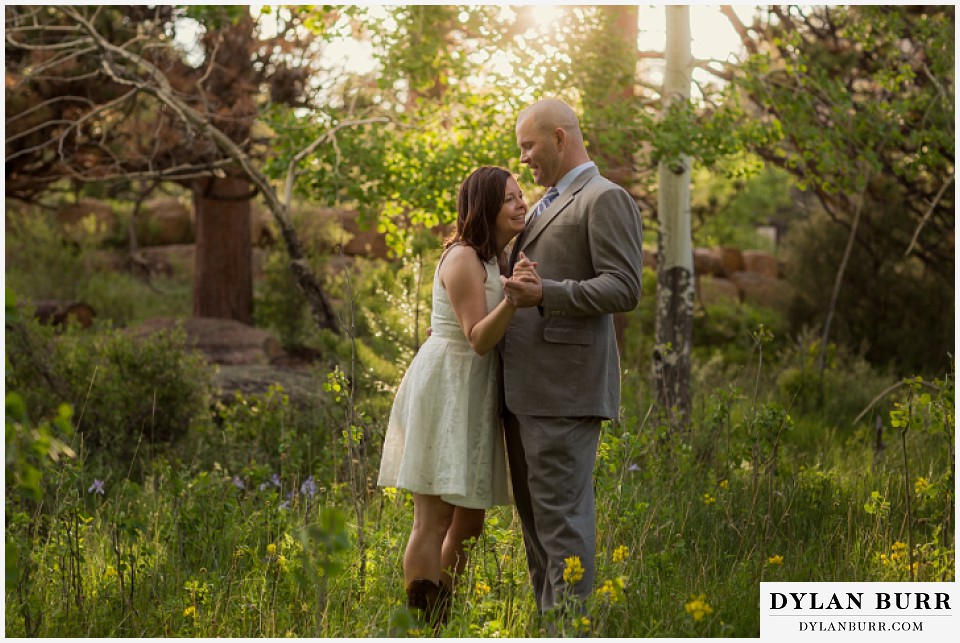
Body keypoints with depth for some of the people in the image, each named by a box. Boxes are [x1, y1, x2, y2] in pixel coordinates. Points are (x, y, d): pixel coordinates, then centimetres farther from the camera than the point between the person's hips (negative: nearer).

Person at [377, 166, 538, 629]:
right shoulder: (463, 259, -12)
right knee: (434, 521, -9)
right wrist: (513, 297, -33)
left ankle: (441, 625, 20)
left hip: (473, 399, 10)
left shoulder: (495, 260, 16)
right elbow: (479, 338, -18)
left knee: (468, 523, 12)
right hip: (446, 391, -10)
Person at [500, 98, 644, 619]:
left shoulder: (607, 199, -7)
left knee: (560, 515, -10)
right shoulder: (547, 206, 23)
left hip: (566, 388, -10)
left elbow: (623, 290, -16)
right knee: (534, 514, 10)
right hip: (526, 389, 10)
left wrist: (543, 294, -28)